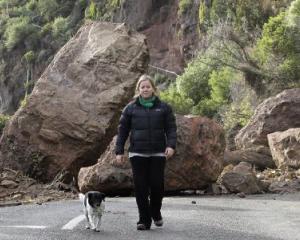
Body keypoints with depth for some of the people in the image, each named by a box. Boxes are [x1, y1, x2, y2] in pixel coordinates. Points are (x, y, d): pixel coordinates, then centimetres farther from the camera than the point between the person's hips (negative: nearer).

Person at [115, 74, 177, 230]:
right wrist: (119, 151, 2)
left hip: (158, 153, 0)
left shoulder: (163, 107, 8)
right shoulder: (131, 108, 8)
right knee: (140, 187, -2)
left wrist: (171, 145, -11)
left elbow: (171, 128, 4)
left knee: (157, 184, -1)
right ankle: (144, 220, 8)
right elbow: (122, 130, 8)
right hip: (137, 154, 0)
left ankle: (156, 213, 26)